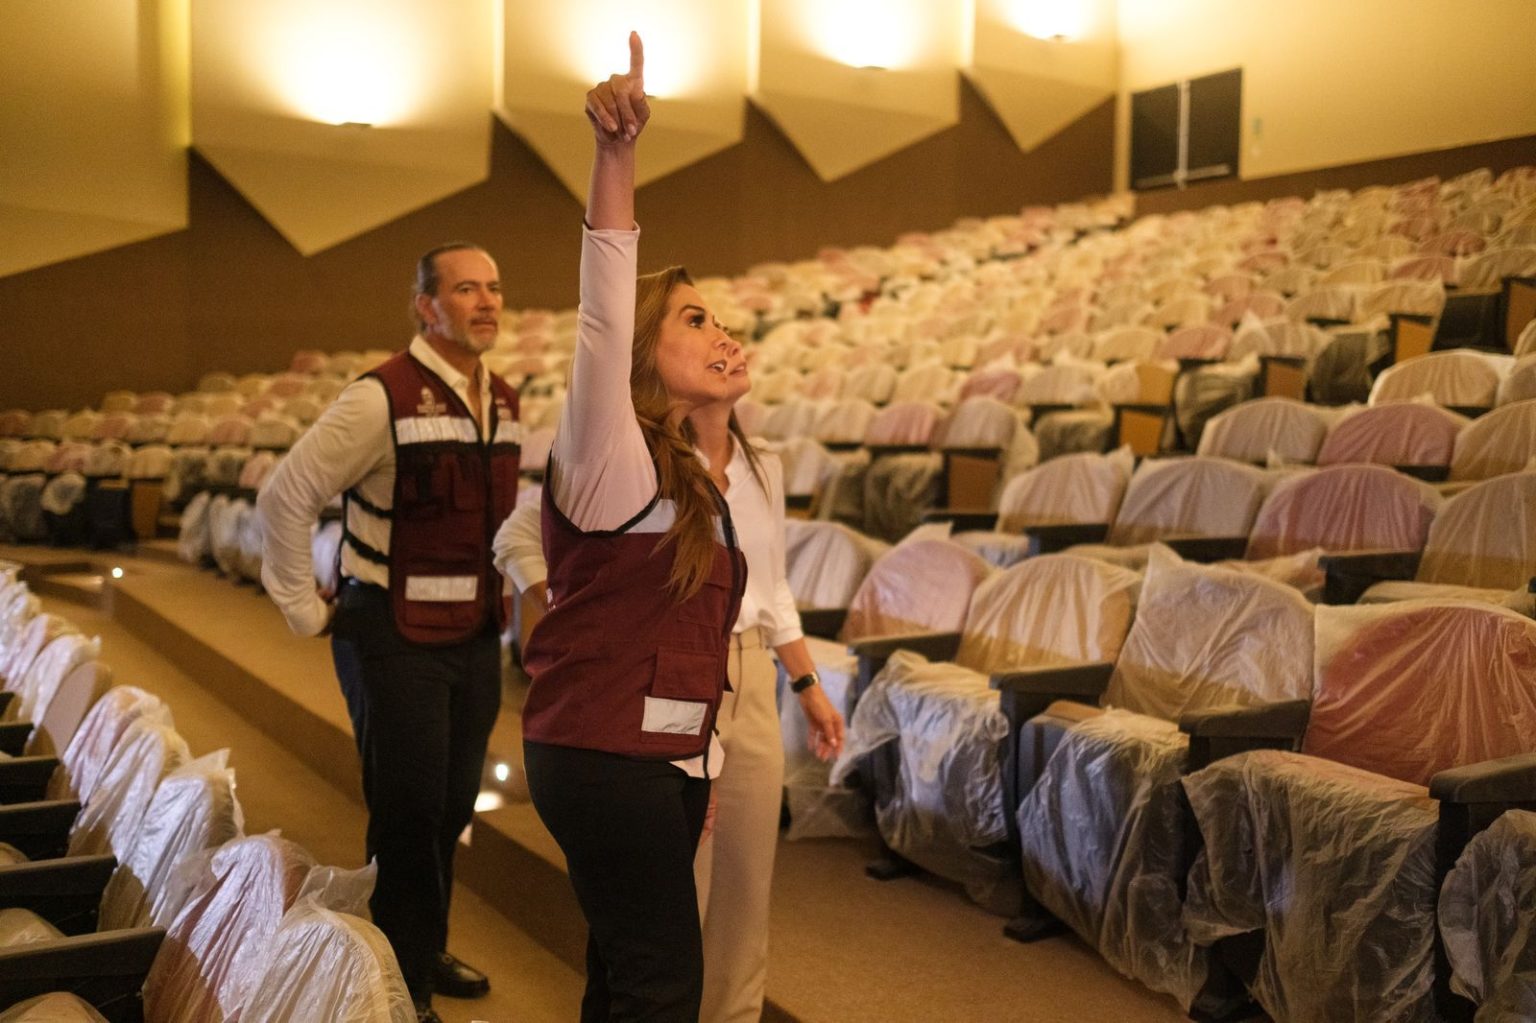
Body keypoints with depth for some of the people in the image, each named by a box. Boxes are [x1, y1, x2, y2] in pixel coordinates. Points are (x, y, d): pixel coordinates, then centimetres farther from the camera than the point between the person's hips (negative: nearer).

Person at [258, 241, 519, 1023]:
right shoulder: (382, 399, -17)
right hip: (396, 638, -7)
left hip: (475, 637, 7)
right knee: (407, 816, 0)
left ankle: (428, 951, 37)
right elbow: (284, 499, -14)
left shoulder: (504, 402, 6)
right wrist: (306, 611, -11)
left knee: (451, 809, 17)